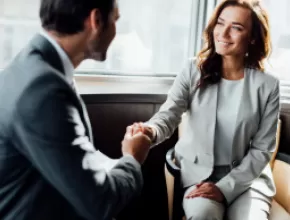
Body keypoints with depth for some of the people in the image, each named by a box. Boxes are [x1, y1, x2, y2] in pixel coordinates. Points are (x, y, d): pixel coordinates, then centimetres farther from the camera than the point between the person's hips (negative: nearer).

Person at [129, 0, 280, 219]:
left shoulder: (267, 86, -4)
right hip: (199, 172, 0)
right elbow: (169, 114, -14)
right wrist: (151, 131, -39)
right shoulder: (194, 70, -4)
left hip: (248, 176, 1)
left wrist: (225, 187, -14)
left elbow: (262, 149, -4)